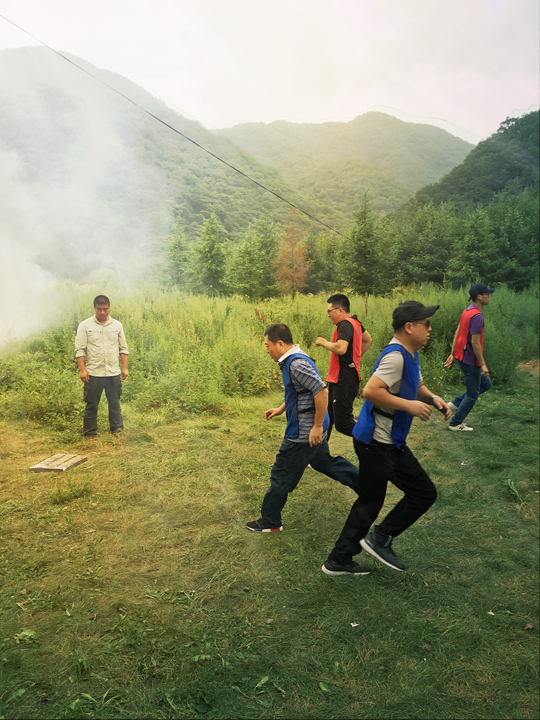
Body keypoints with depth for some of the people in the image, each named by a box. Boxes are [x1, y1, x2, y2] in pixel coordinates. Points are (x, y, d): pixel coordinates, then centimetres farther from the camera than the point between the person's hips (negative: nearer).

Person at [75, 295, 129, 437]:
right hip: (93, 373, -2)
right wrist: (82, 369, -9)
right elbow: (80, 349, -2)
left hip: (113, 373, 2)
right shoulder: (85, 325, 0)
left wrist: (125, 367, 6)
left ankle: (117, 429, 19)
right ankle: (89, 432, 17)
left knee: (115, 403, 9)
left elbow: (123, 348, 12)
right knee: (91, 405, 6)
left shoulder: (117, 325, 8)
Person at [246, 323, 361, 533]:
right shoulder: (291, 361, 8)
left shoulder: (297, 364, -25)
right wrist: (279, 410, 21)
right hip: (310, 429, 10)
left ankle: (269, 521, 19)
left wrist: (317, 426, -26)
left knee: (281, 476, 4)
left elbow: (322, 392, -31)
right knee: (325, 462, 26)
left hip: (303, 433, -10)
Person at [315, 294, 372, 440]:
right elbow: (367, 340, 30)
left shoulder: (345, 324, -17)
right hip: (338, 379, 11)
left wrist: (324, 342, -14)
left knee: (343, 424, -9)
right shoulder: (354, 322, 14)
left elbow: (340, 348, -32)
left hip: (344, 382, -11)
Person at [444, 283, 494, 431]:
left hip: (462, 356, 10)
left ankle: (455, 404, 20)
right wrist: (483, 364, -18)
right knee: (472, 394, 4)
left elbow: (457, 333, 13)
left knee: (485, 384, 20)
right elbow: (475, 342, -23)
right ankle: (456, 424, 15)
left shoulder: (467, 311, 8)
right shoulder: (477, 316, -22)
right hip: (471, 360, -10)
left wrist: (453, 354, 17)